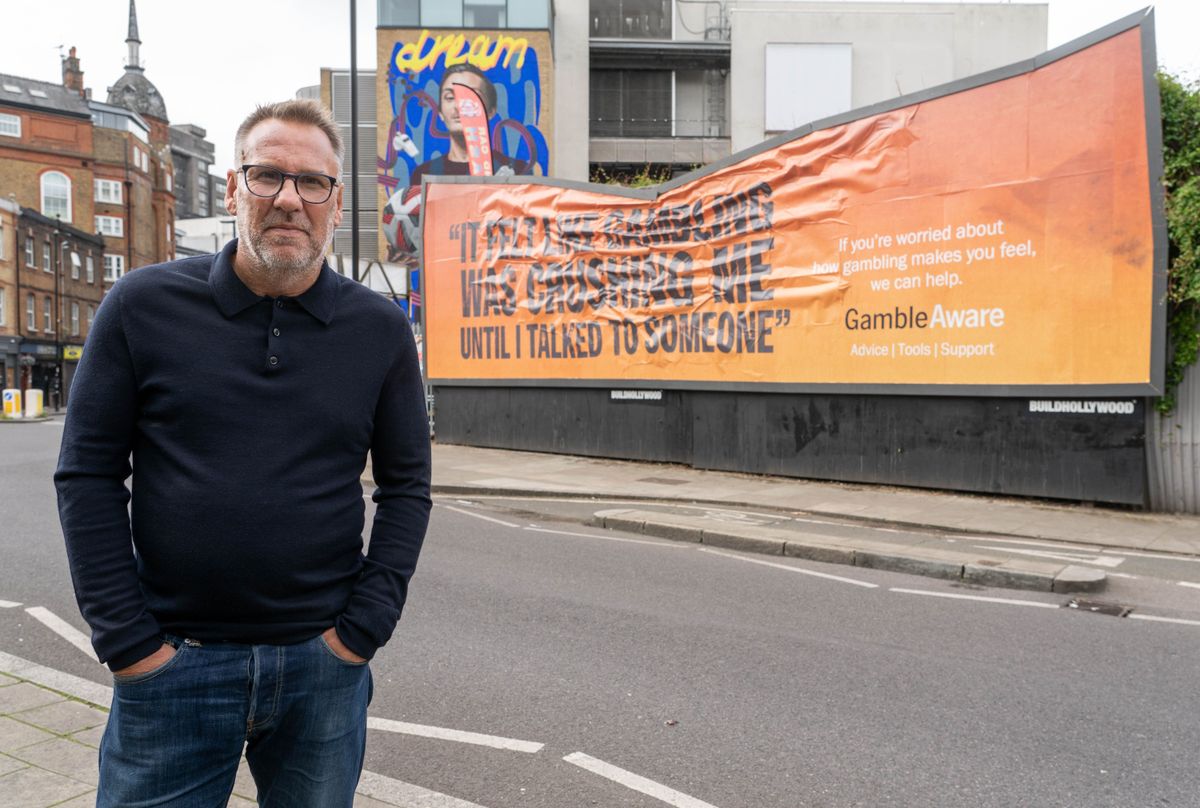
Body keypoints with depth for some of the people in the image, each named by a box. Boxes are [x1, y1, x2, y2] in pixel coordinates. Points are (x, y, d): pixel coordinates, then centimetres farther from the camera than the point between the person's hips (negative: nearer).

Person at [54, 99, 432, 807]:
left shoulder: (381, 329, -1)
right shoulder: (143, 307, -3)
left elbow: (406, 486, 3)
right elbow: (89, 475, -1)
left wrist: (362, 630, -4)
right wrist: (127, 642, -5)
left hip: (323, 666, 1)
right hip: (172, 663, 0)